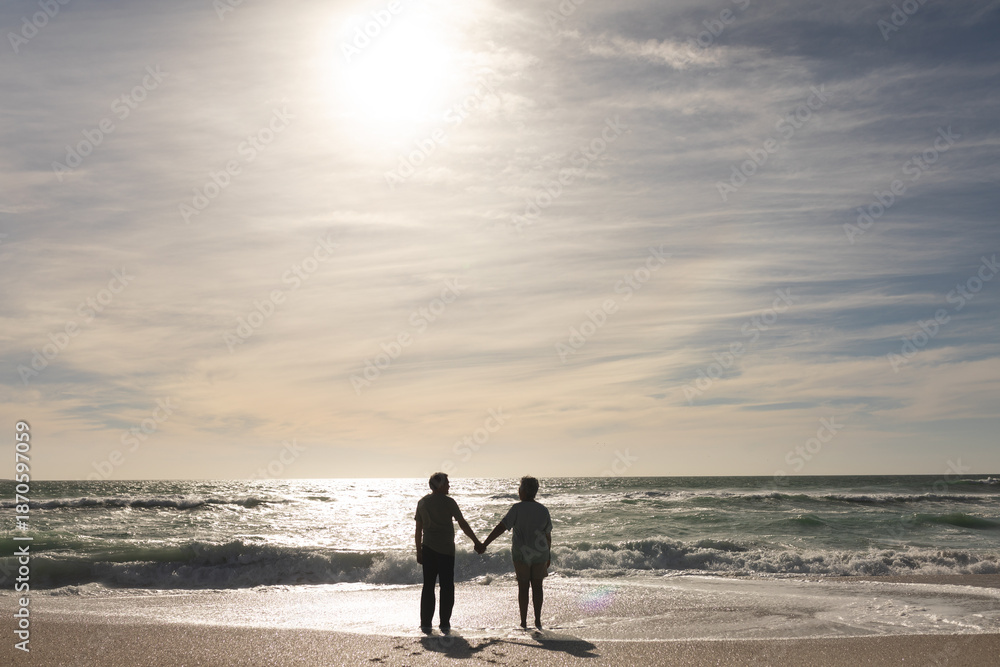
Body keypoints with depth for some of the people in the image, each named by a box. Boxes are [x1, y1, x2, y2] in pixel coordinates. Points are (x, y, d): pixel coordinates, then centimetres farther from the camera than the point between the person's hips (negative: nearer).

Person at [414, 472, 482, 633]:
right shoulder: (448, 502, -7)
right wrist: (476, 542, 1)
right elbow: (463, 524, -7)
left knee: (428, 586, 8)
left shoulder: (422, 503, 7)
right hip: (446, 549, -4)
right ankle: (445, 624, 4)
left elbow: (418, 529, 9)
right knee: (447, 587, 4)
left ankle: (425, 623, 8)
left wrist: (419, 551, 15)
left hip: (428, 548, 4)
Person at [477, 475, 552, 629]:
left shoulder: (518, 509, -14)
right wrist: (548, 556, 15)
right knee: (537, 586, 13)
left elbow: (501, 527, -19)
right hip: (540, 553, 2)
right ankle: (538, 621, 13)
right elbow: (548, 536, 3)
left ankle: (523, 622, 11)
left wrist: (484, 544, -17)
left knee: (523, 586, 9)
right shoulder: (543, 510, -2)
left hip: (521, 554, -2)